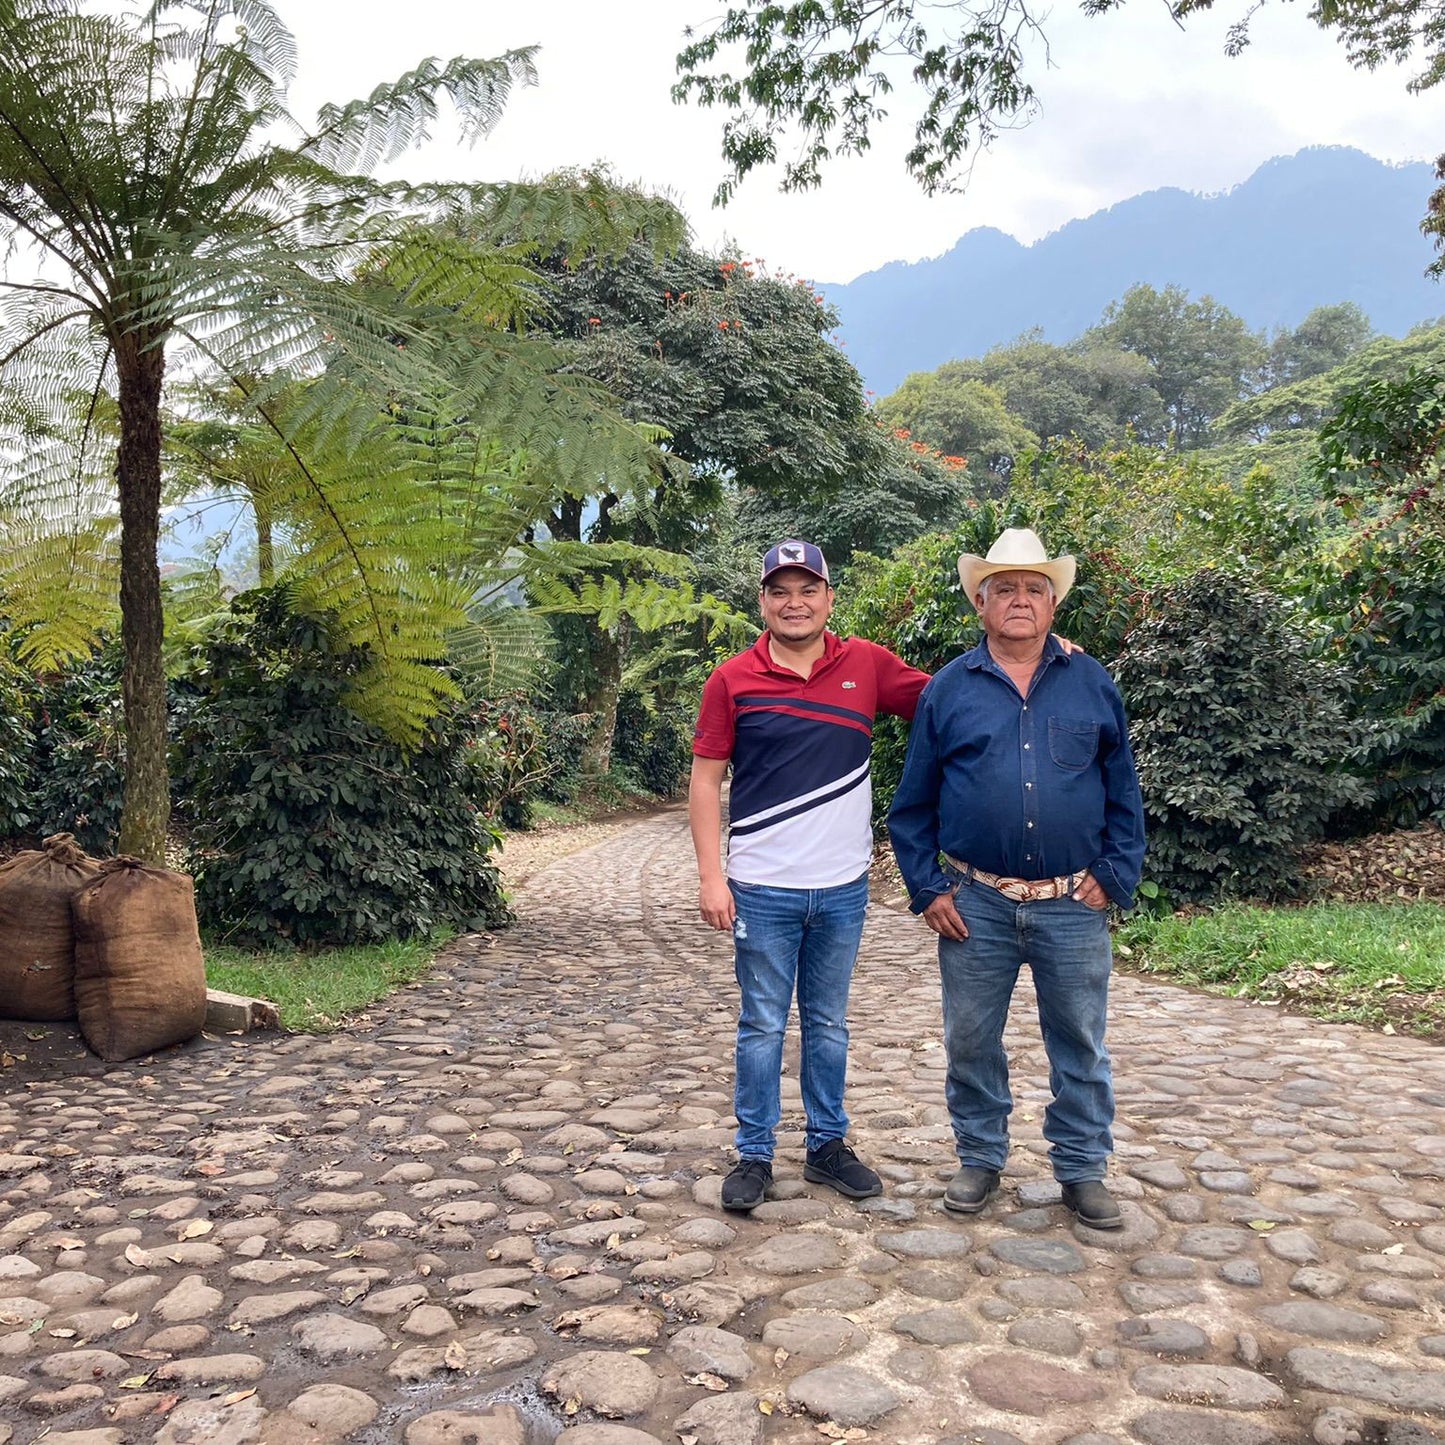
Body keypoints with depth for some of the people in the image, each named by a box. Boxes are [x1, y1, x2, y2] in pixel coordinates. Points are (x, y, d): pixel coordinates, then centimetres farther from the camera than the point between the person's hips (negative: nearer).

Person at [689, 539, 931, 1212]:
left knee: (829, 1025, 16)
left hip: (842, 887, 2)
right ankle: (754, 1155, 21)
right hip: (763, 889, -2)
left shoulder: (868, 665, 1)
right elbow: (705, 780, -2)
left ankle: (828, 1145, 30)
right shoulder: (732, 680, -4)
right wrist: (711, 877, -8)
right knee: (762, 1027, 7)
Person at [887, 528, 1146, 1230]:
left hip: (1073, 908, 0)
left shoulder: (1092, 683, 5)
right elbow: (912, 804, 4)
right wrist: (928, 889, -1)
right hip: (976, 905, 0)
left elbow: (1125, 794, 8)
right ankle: (979, 1159, 30)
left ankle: (1082, 1170, 28)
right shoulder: (948, 689, 2)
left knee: (1081, 1047, 11)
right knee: (971, 1042, 11)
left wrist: (1115, 877, -1)